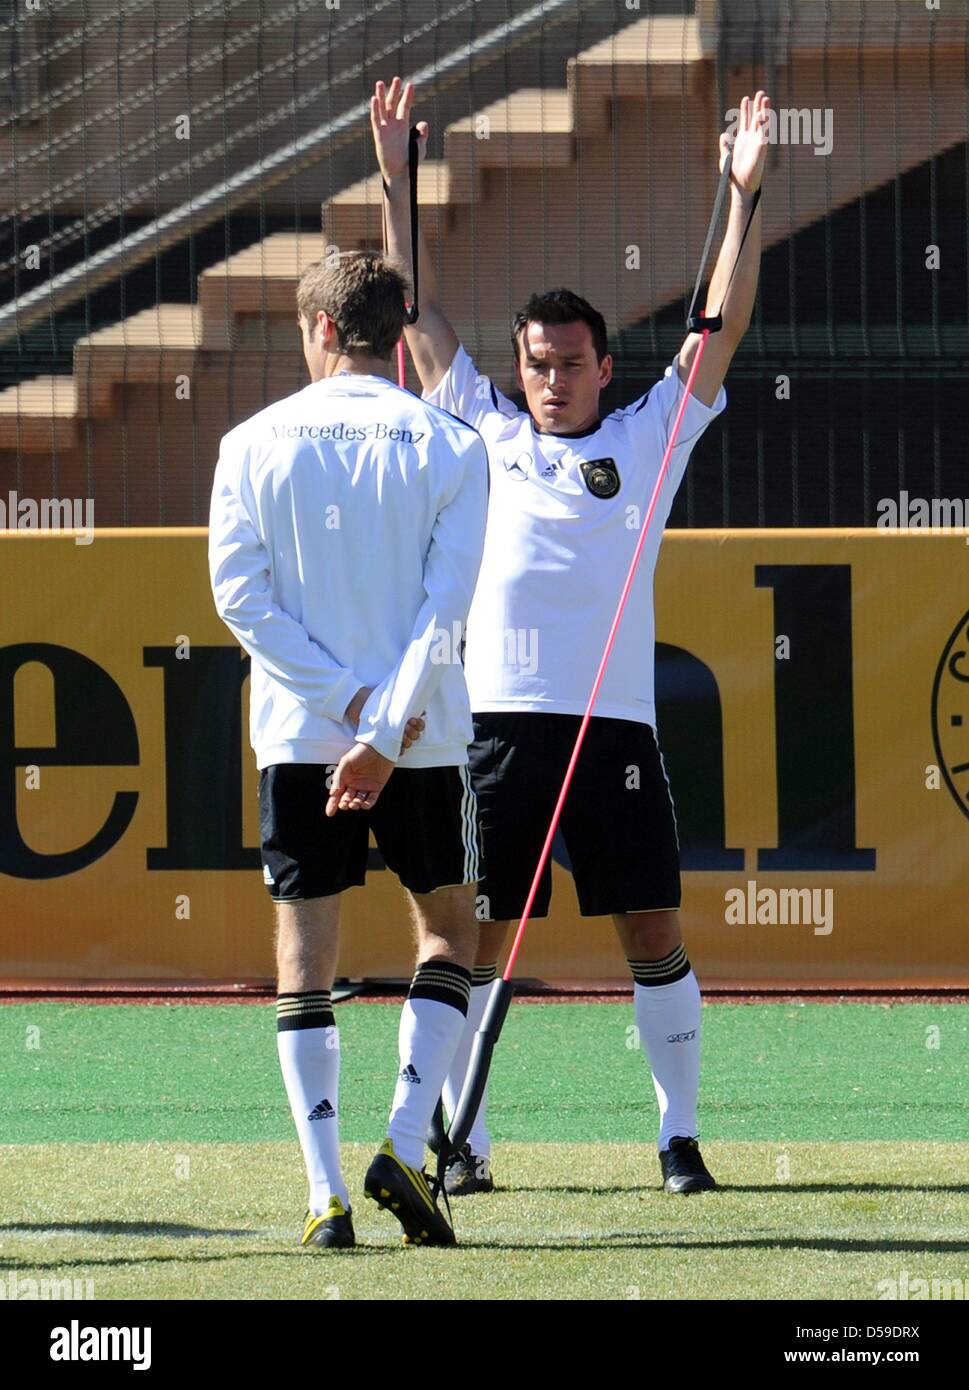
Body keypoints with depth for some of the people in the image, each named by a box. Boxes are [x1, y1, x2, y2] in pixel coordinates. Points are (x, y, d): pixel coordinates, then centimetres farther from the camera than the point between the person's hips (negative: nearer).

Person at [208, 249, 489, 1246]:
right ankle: (404, 1146, -1)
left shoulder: (254, 444, 2)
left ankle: (326, 1194, -3)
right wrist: (387, 731, -11)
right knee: (448, 930, 15)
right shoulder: (449, 446, -1)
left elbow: (238, 591, -5)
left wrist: (346, 700, -6)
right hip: (425, 736, 0)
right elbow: (446, 604, -8)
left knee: (305, 953, 4)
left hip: (297, 735, 0)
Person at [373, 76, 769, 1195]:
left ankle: (679, 1135, 6)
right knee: (473, 937, 0)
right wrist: (396, 185, 8)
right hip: (498, 724, 0)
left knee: (655, 935, -2)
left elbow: (722, 329, 7)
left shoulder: (647, 440, 11)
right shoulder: (485, 435, 13)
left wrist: (743, 199, -1)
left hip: (616, 727, 0)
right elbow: (420, 314, 13)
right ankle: (463, 1142, 6)